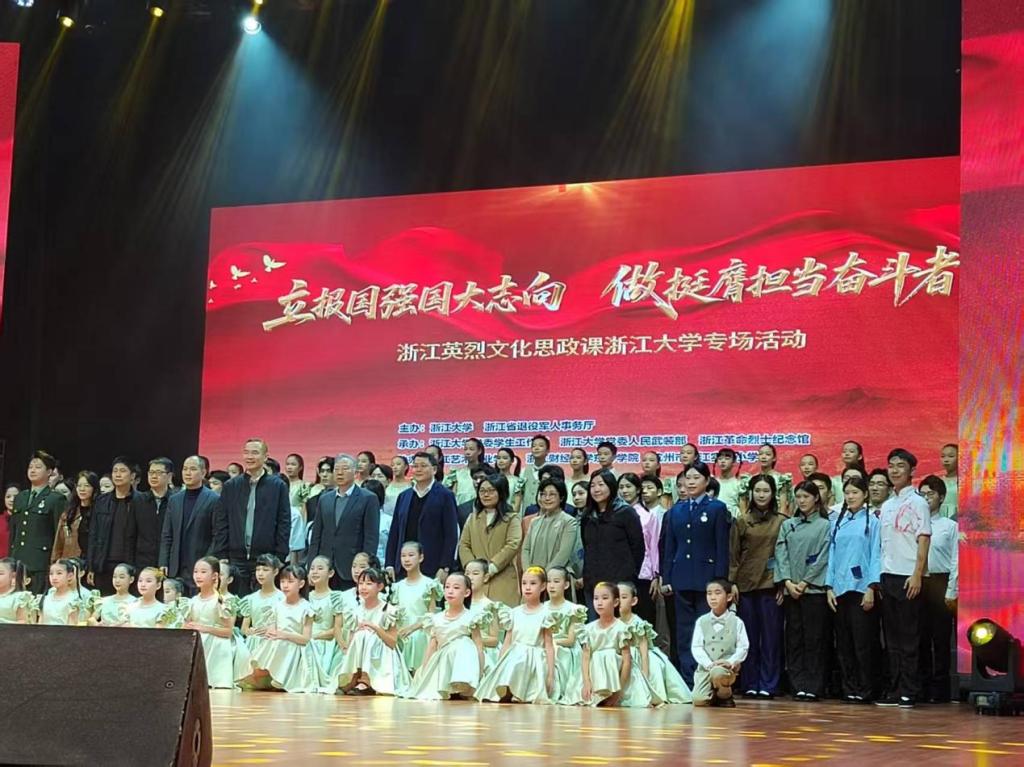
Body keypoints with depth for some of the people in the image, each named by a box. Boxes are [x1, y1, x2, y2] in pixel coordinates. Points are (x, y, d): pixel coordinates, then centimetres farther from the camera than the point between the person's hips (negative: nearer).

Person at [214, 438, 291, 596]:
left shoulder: (278, 486, 3)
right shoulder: (230, 486, 10)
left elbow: (284, 524, 1)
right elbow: (221, 525, 9)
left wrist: (280, 558, -5)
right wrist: (221, 558, 1)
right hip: (236, 558, 2)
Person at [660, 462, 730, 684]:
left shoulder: (717, 509, 1)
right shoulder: (676, 511, 13)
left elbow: (723, 548, -3)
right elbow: (669, 547, 14)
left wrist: (720, 580, -10)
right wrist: (666, 578, 6)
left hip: (706, 578, -4)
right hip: (681, 579, 4)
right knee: (684, 632, 5)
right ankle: (688, 681, 10)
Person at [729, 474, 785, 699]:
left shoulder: (781, 522, 4)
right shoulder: (742, 522, 6)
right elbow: (733, 554, 6)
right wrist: (732, 582, -1)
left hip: (771, 585, -1)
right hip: (746, 585, 1)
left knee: (771, 637, 0)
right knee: (749, 637, 4)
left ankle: (768, 686, 4)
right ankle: (750, 685, 9)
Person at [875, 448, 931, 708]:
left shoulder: (917, 502, -4)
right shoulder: (886, 506, 17)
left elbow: (923, 540, -10)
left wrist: (917, 575, -17)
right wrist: (879, 577, 11)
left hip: (907, 578, -7)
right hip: (887, 577, 7)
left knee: (909, 637, -4)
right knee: (892, 637, 8)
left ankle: (909, 691, -1)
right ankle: (894, 689, 12)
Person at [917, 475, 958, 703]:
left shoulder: (950, 526, 2)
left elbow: (956, 561, -3)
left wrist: (951, 592, -8)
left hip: (940, 584, -3)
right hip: (917, 584, 3)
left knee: (941, 639, -1)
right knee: (920, 638, 7)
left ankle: (939, 688, 5)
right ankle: (923, 686, 14)